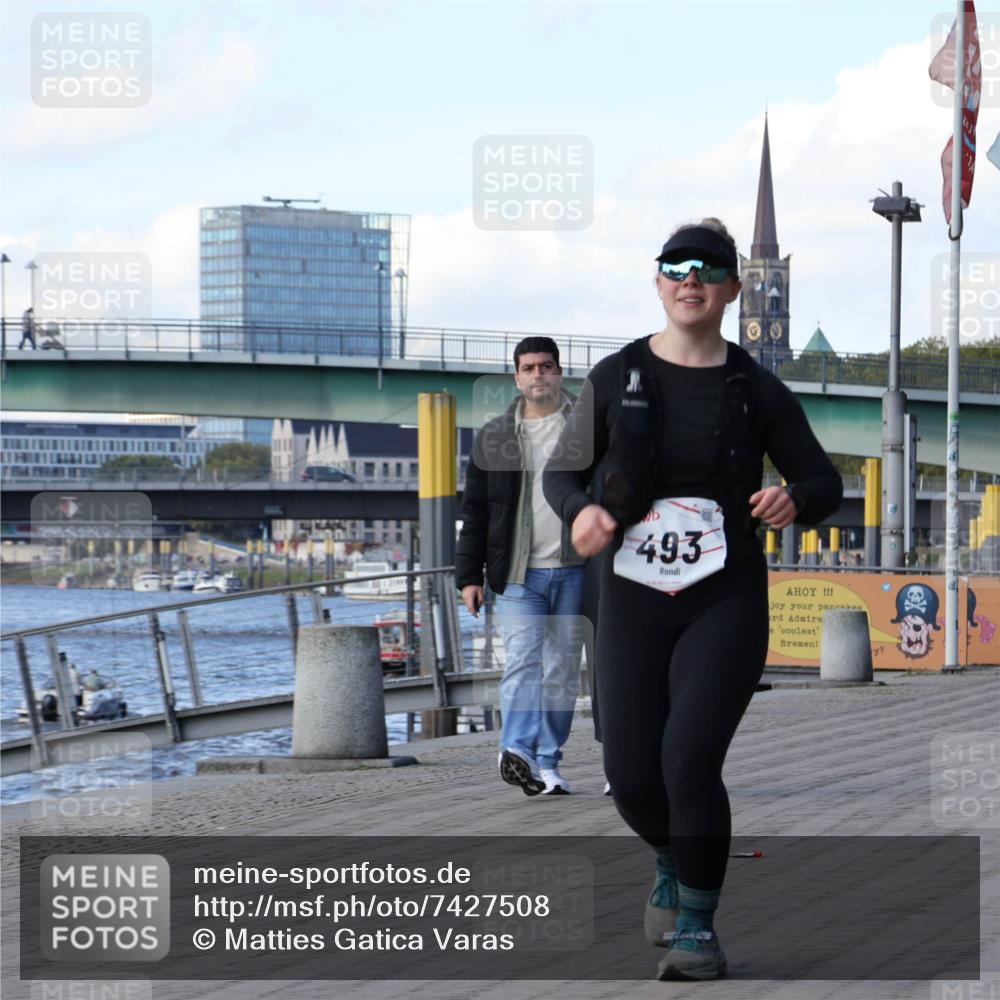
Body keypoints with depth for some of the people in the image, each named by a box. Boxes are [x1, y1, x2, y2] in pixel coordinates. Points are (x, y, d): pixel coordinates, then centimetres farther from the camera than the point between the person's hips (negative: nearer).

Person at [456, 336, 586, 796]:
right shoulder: (493, 437, 8)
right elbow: (475, 513, 11)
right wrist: (468, 575, 5)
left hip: (573, 571, 0)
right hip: (519, 573, 0)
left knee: (563, 669, 5)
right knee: (522, 660, -16)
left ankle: (548, 762, 12)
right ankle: (518, 750, -30)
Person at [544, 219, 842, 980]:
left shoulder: (755, 390, 1)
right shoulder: (616, 379, 3)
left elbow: (825, 482, 6)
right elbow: (563, 470, 8)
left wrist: (794, 500, -18)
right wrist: (581, 510, -15)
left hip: (726, 604, -2)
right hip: (634, 602, 2)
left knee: (690, 760, -17)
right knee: (631, 776, 2)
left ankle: (698, 926, 0)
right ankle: (674, 868, 37)